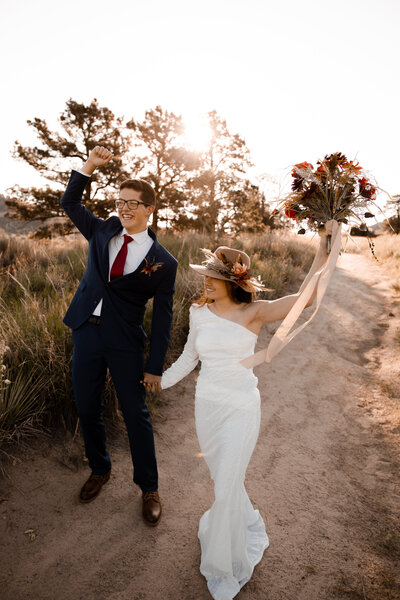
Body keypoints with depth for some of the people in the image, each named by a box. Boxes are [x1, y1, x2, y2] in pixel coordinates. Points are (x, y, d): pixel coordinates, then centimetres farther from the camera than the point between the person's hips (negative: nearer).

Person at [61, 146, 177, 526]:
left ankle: (149, 488, 28)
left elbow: (163, 317, -6)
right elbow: (69, 203, 15)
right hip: (86, 331, 5)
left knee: (136, 415, 6)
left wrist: (155, 367, -6)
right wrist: (89, 166, -1)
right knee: (87, 409, 16)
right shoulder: (103, 232, 5)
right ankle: (99, 469, 42)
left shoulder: (162, 262, -8)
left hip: (125, 342, -4)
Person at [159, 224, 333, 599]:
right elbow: (189, 358, 12)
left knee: (226, 488, 3)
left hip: (241, 409, -4)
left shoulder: (253, 312, -14)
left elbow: (306, 297, -27)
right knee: (224, 478, 21)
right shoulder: (199, 312, -1)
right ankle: (248, 526, 54)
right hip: (207, 405, 5)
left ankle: (225, 567, 32)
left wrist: (324, 250, -35)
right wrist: (158, 382, 19)